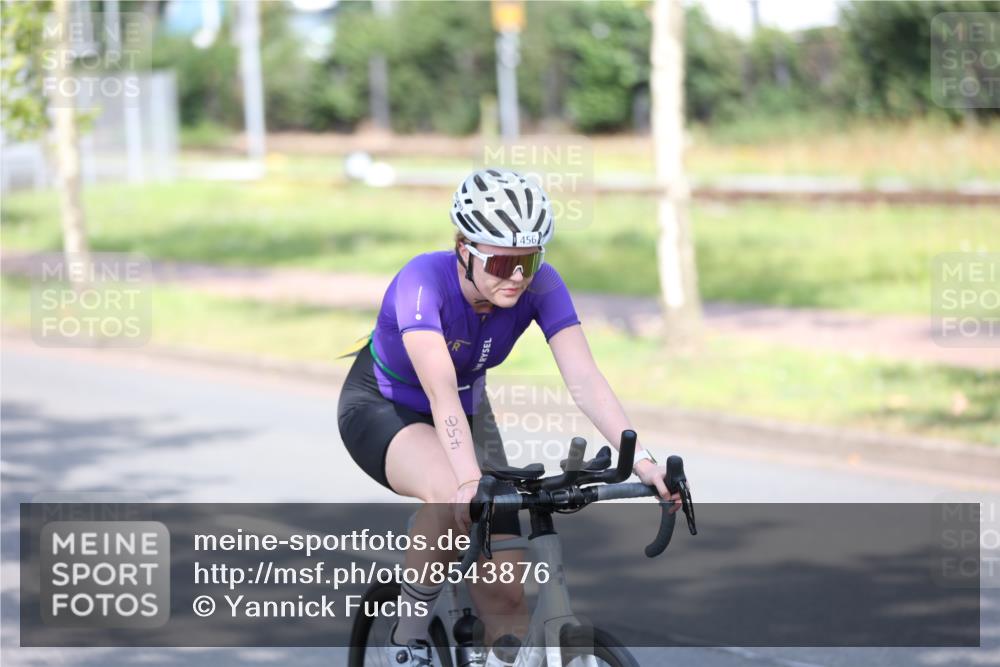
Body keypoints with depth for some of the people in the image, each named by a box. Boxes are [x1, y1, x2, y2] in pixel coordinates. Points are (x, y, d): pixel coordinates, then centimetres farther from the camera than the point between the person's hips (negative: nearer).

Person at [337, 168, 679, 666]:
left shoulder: (540, 284, -23)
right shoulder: (424, 281, -35)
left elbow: (584, 378, -31)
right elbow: (440, 391, -47)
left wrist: (641, 460, -44)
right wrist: (470, 480, -60)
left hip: (468, 414, 5)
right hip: (381, 408, -5)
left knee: (505, 594, -7)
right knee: (453, 496, -37)